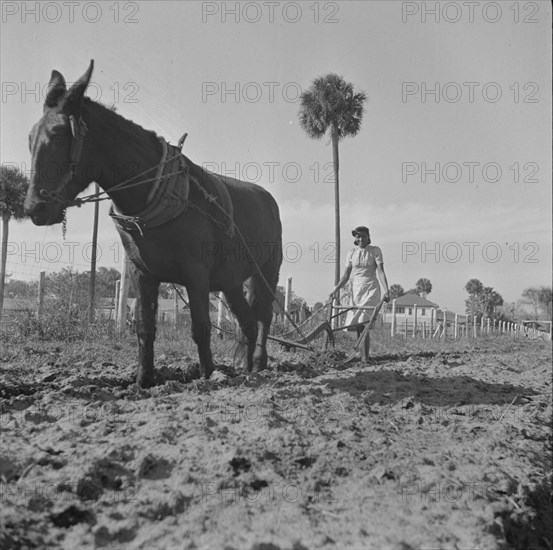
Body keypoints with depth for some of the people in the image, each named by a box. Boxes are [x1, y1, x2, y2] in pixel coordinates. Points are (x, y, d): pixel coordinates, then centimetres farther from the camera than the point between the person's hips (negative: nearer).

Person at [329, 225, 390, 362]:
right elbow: (346, 275, 8)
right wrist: (335, 290, -1)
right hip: (356, 290, 5)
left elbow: (380, 271, -13)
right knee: (357, 325, 2)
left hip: (371, 290, -5)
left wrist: (385, 290, -25)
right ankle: (363, 356, 12)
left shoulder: (375, 251, -4)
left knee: (362, 324, -15)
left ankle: (365, 358, -12)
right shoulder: (351, 253, 8)